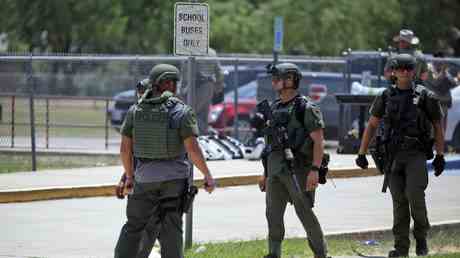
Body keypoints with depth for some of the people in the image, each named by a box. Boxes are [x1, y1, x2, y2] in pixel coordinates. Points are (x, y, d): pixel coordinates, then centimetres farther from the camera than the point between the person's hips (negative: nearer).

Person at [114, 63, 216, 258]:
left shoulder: (135, 111, 1)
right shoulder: (182, 112, -9)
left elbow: (125, 148, 3)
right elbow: (193, 149, -14)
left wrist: (129, 176, 17)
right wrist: (207, 176, -3)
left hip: (145, 179, 2)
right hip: (174, 178, -2)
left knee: (133, 227, 12)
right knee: (170, 231, 3)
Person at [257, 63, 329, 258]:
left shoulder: (306, 109, -8)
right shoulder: (274, 109, 14)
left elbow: (318, 141, -12)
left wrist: (315, 170, -21)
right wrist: (266, 173, 17)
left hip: (298, 169, -7)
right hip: (276, 169, 7)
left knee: (305, 213, -2)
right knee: (273, 214, 1)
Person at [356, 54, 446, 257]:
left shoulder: (425, 96, 0)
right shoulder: (386, 97, 7)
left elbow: (438, 126, 7)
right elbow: (371, 126, 13)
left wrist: (440, 156, 4)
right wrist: (362, 154, 8)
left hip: (416, 155, -3)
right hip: (393, 156, 3)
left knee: (414, 194, -18)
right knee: (399, 201, 2)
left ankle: (421, 237, 3)